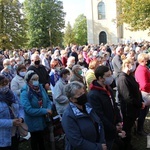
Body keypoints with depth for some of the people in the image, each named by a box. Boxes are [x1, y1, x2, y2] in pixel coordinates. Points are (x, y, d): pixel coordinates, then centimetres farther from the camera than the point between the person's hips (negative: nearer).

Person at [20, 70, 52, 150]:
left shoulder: (41, 88, -5)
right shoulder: (25, 93, -24)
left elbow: (48, 100, 1)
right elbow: (28, 110, -30)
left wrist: (49, 109, -20)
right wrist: (45, 111, -27)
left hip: (43, 120, 6)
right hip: (33, 122, -5)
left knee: (41, 138, 26)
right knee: (35, 139, 17)